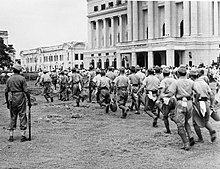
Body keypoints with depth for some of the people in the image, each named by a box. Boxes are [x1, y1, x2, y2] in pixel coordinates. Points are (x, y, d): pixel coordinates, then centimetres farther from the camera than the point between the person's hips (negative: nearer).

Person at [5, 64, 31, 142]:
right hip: (20, 98, -4)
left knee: (12, 117, 12)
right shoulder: (22, 78, -6)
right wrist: (29, 101, -4)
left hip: (11, 99, 4)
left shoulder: (9, 79, 6)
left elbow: (6, 92, 7)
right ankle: (23, 136, 3)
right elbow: (26, 91, -10)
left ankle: (11, 136, 12)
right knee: (22, 117, 3)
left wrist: (7, 102, 15)